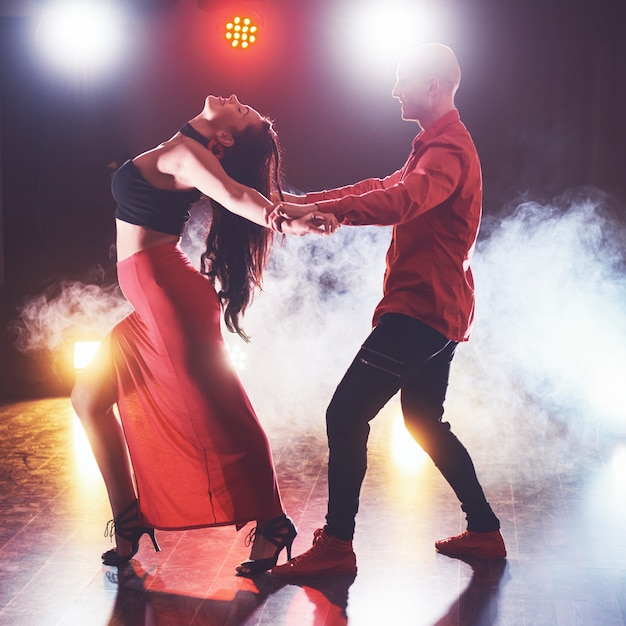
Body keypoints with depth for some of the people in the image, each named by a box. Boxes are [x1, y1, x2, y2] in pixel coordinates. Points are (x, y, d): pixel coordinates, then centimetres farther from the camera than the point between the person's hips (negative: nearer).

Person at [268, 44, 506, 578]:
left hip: (420, 309, -11)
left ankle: (335, 546, -8)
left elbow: (400, 202, -35)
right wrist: (304, 202, 17)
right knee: (425, 424, 19)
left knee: (346, 416, -12)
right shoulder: (437, 147, 22)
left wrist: (319, 209, -43)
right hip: (439, 312, 11)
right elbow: (383, 188, 25)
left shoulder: (448, 150, -14)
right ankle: (484, 533, 25)